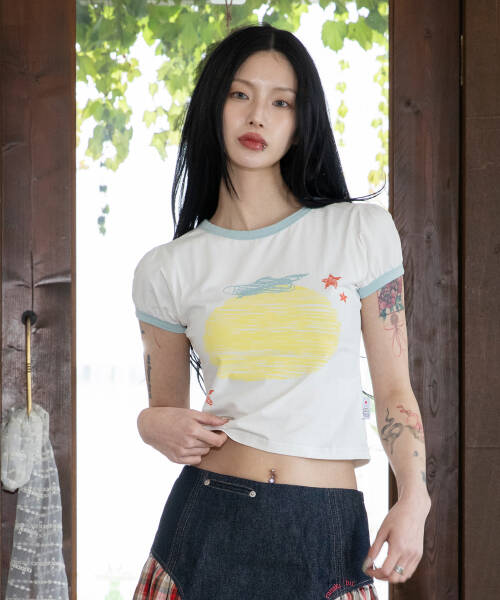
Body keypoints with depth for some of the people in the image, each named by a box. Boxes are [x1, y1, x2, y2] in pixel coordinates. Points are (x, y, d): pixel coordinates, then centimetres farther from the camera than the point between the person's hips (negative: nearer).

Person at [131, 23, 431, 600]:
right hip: (207, 524, 1)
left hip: (327, 532, -1)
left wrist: (413, 500, -11)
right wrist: (154, 424, -9)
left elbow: (393, 390, 3)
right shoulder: (167, 269, 4)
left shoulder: (362, 231, 1)